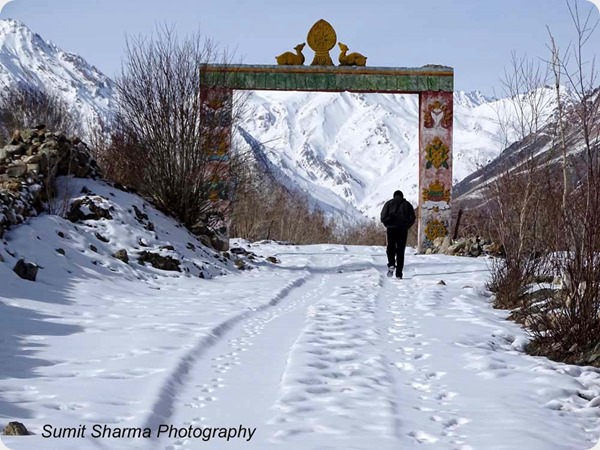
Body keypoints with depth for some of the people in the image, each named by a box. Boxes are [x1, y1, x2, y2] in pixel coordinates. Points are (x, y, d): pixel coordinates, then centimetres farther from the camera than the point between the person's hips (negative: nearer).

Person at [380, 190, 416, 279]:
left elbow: (383, 217, -2)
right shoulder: (407, 204, 12)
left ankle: (391, 265, -14)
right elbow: (412, 218, 5)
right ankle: (399, 273, 0)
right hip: (403, 230, 1)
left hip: (391, 228, -1)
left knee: (391, 248, 12)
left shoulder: (389, 203, 9)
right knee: (400, 251, 5)